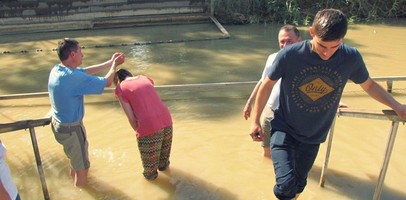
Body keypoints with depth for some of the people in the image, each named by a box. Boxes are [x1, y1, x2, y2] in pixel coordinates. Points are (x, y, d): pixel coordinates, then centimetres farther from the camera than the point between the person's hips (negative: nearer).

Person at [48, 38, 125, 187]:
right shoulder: (74, 78, -33)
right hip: (70, 128, -9)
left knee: (77, 152, 35)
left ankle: (73, 172, 61)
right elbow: (107, 82, -22)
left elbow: (87, 71, 6)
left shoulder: (57, 69, -6)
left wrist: (110, 62, 8)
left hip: (58, 122, 9)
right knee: (83, 164, 14)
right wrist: (114, 64, -4)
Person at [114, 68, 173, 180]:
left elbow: (131, 118, -4)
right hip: (166, 119, 5)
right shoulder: (145, 78, 16)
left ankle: (150, 174, 48)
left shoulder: (121, 89, 0)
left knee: (149, 154, 24)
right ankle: (163, 165, 57)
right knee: (164, 146, 33)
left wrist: (138, 131, 13)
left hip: (148, 126, -5)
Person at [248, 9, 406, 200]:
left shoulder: (351, 57, -14)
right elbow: (267, 85, -7)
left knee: (298, 184, 19)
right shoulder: (289, 55, -23)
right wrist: (255, 121, -2)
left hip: (313, 137, 4)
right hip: (284, 129, -3)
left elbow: (369, 85, 7)